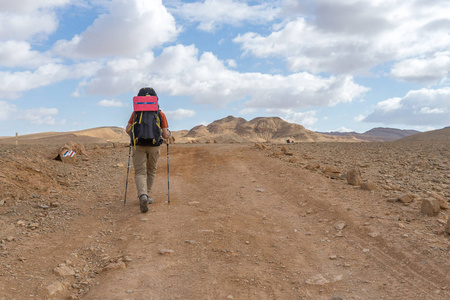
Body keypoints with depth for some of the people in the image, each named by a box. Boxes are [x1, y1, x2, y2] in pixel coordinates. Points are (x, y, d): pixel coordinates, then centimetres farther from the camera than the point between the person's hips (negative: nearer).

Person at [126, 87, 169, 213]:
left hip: (138, 146, 0)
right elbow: (165, 135, -2)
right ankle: (147, 196, 24)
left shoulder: (136, 112, 4)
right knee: (151, 171, 20)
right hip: (154, 146, 0)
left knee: (140, 173, 0)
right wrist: (168, 133, 22)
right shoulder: (160, 114, 2)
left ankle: (143, 196, -23)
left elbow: (128, 129, 6)